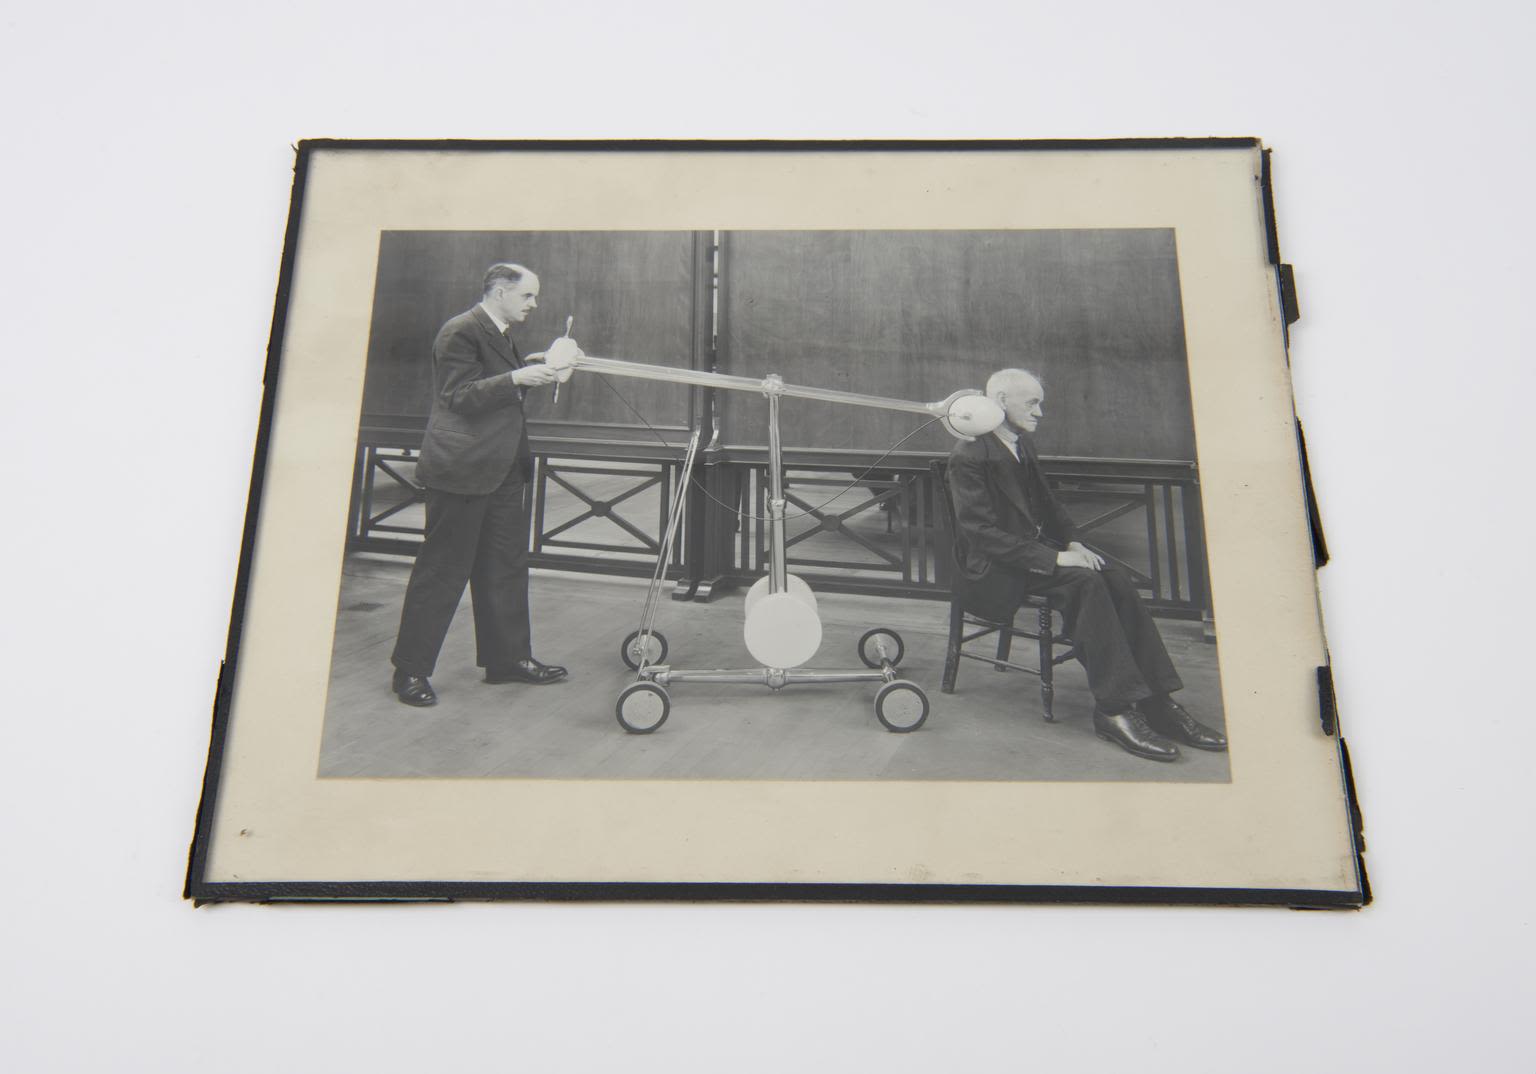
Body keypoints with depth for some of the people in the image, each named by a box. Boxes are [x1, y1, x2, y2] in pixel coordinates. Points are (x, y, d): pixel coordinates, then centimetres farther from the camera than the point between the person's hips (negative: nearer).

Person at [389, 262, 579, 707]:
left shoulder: (501, 335, 16)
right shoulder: (460, 332, -13)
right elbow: (460, 396, -20)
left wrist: (540, 363, 12)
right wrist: (517, 378, -27)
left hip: (502, 471, 10)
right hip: (462, 470, -9)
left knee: (506, 566, 13)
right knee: (443, 569, -3)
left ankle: (508, 657, 24)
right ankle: (410, 670, 8)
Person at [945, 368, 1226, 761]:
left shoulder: (1022, 446, 14)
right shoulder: (968, 457, -13)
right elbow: (982, 533, -20)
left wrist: (1073, 543, 2)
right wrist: (1054, 558, -24)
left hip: (1037, 548, 8)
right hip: (996, 565, -8)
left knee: (1117, 580, -16)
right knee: (1085, 582, -30)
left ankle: (1156, 703, -17)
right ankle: (1114, 709, -27)